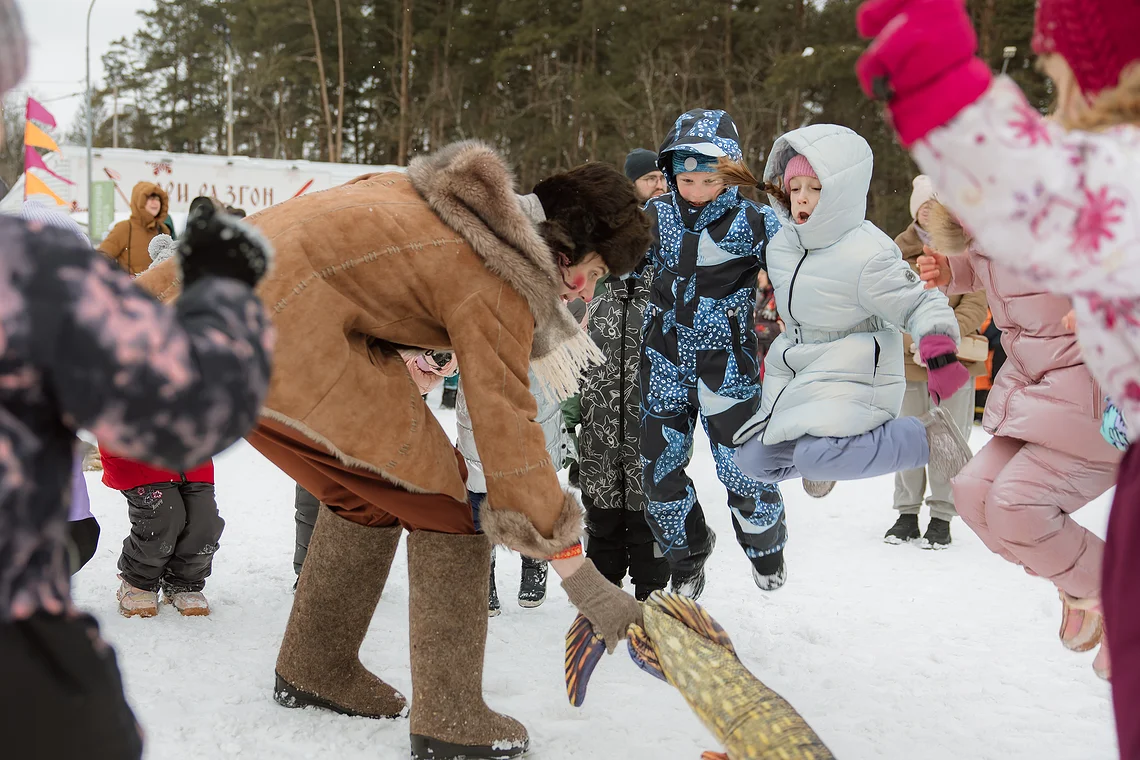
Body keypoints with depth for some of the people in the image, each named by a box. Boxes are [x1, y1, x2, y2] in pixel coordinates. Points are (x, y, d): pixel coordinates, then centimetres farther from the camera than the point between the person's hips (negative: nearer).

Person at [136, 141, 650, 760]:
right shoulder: (495, 279, -9)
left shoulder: (459, 201, 18)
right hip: (280, 334, -10)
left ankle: (312, 672, 35)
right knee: (442, 501, -1)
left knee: (368, 494, 22)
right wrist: (576, 571, -9)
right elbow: (505, 423, -13)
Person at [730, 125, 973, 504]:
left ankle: (926, 435, -15)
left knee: (814, 455, -31)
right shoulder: (780, 246, 2)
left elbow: (923, 304, -17)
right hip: (795, 374, 8)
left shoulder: (867, 256, -21)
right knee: (753, 458, 8)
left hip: (854, 377, -8)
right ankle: (819, 460, 38)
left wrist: (940, 354, -35)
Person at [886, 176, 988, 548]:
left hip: (956, 357, -2)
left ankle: (942, 515, 12)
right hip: (908, 357, 2)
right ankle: (907, 513, 20)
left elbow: (977, 299, -4)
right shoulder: (900, 248, 6)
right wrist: (914, 340, -15)